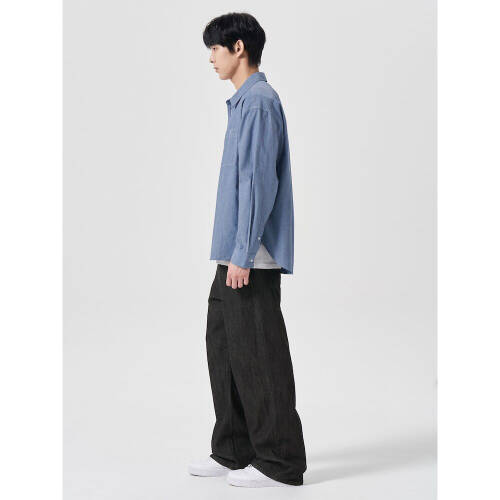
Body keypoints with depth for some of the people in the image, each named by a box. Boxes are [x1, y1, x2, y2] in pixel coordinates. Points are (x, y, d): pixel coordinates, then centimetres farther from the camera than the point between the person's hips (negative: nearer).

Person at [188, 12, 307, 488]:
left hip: (252, 257, -10)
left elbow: (259, 182, -19)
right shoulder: (245, 101, 18)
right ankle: (233, 451, 24)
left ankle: (281, 461, 5)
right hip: (235, 255, 10)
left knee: (258, 355, -5)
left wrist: (243, 254, -20)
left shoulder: (259, 102, -13)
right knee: (223, 346, 14)